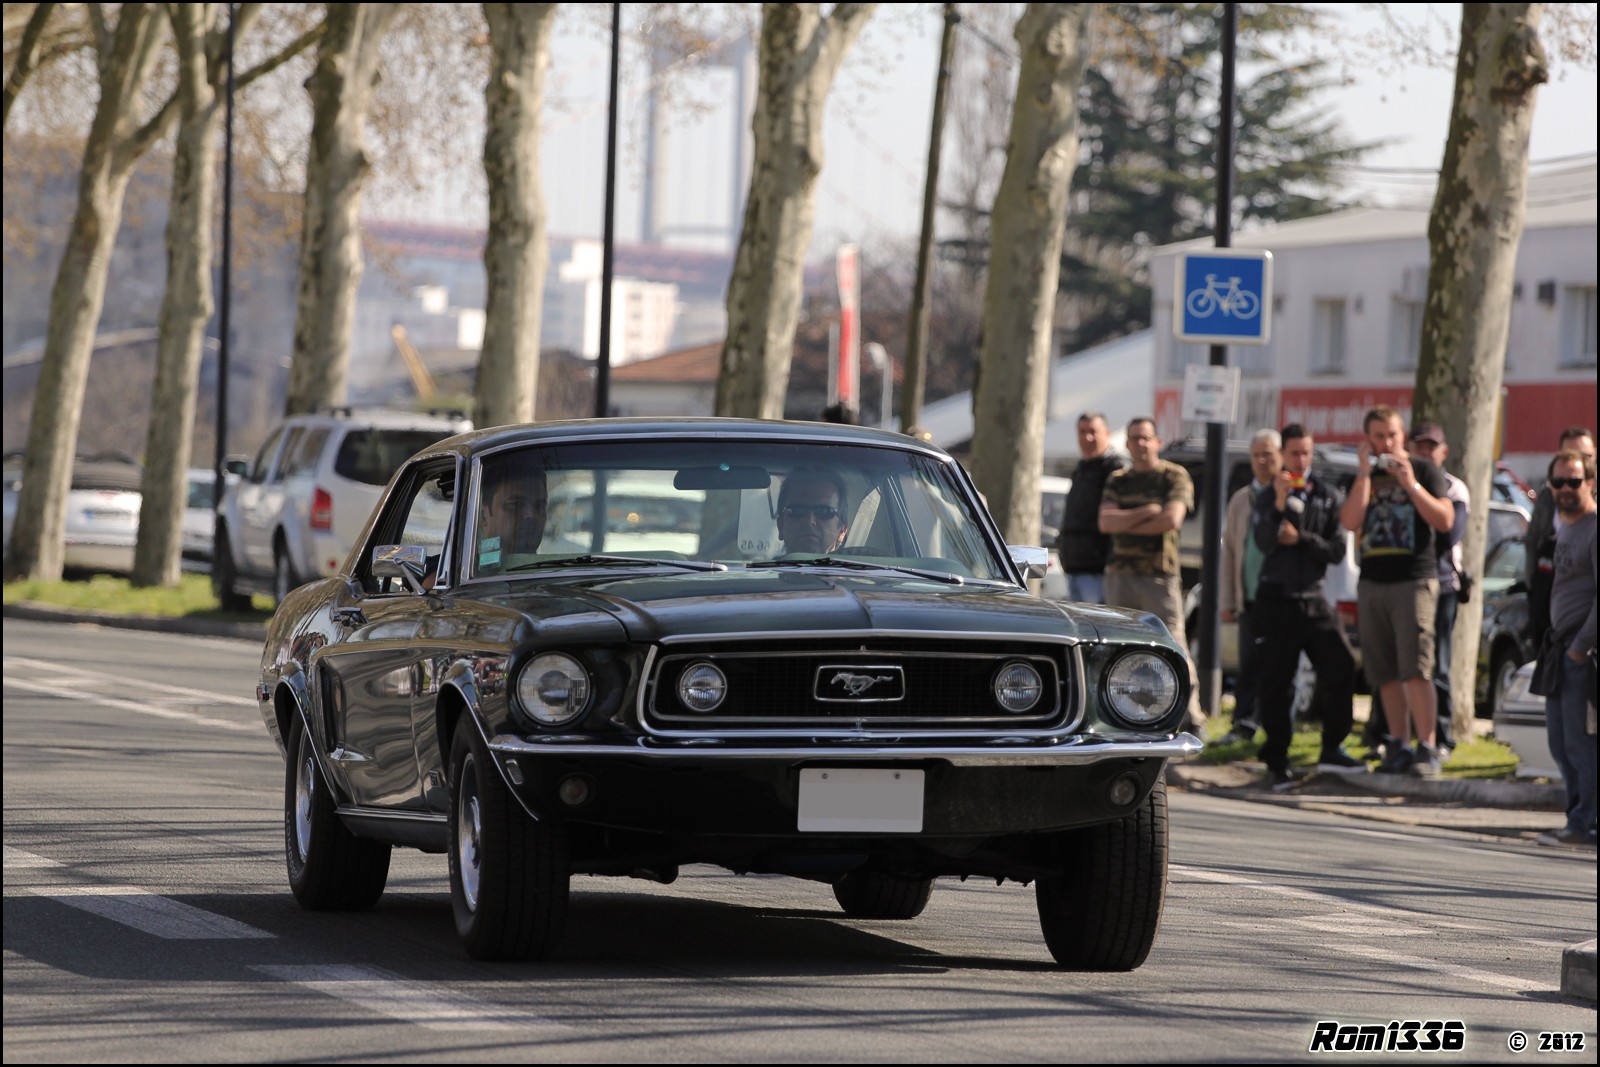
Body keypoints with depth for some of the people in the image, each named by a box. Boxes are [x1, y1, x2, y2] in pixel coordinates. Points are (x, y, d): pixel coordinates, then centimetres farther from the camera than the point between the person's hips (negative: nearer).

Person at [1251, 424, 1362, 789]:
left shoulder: (1328, 497, 9)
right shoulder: (1267, 497, 5)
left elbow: (1336, 550, 4)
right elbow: (1263, 541, -12)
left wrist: (1300, 539, -9)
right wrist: (1279, 503, -23)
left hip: (1313, 597, 2)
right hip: (1277, 599, -2)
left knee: (1341, 668, -10)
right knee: (1276, 683, -1)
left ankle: (1332, 750, 1)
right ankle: (1277, 762, 6)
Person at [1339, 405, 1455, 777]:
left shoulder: (1424, 471, 4)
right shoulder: (1362, 477, 14)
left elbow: (1445, 521, -6)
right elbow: (1350, 521, -3)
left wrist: (1411, 484, -14)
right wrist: (1365, 473, -7)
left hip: (1414, 581, -4)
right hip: (1372, 582, 4)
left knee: (1415, 669, -14)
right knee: (1385, 673, 3)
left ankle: (1426, 748, -14)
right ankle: (1397, 746, 8)